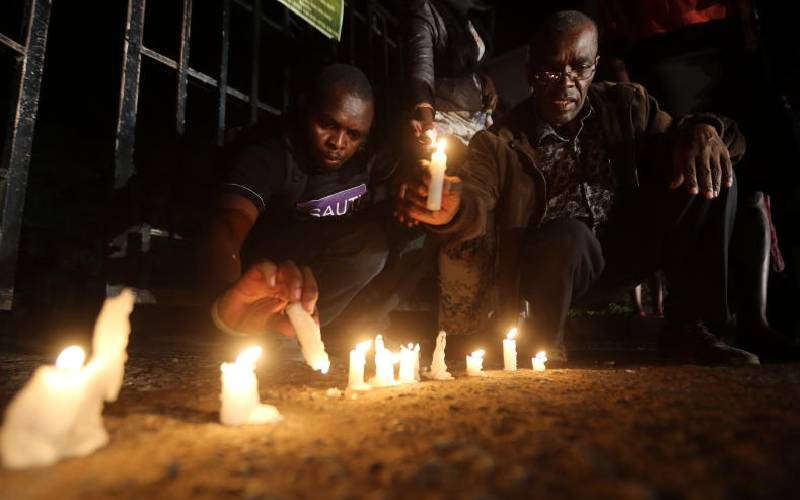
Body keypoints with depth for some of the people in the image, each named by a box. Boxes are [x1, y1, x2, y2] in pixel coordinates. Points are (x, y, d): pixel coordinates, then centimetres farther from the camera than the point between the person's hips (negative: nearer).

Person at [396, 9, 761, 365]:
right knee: (566, 235, -38)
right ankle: (544, 344, -6)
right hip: (556, 267, -4)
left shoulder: (627, 105, 5)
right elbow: (478, 206, -23)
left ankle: (687, 329, -5)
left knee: (708, 173, -11)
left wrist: (700, 131, -22)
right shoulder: (498, 144, -8)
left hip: (627, 254, 4)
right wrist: (452, 211, -48)